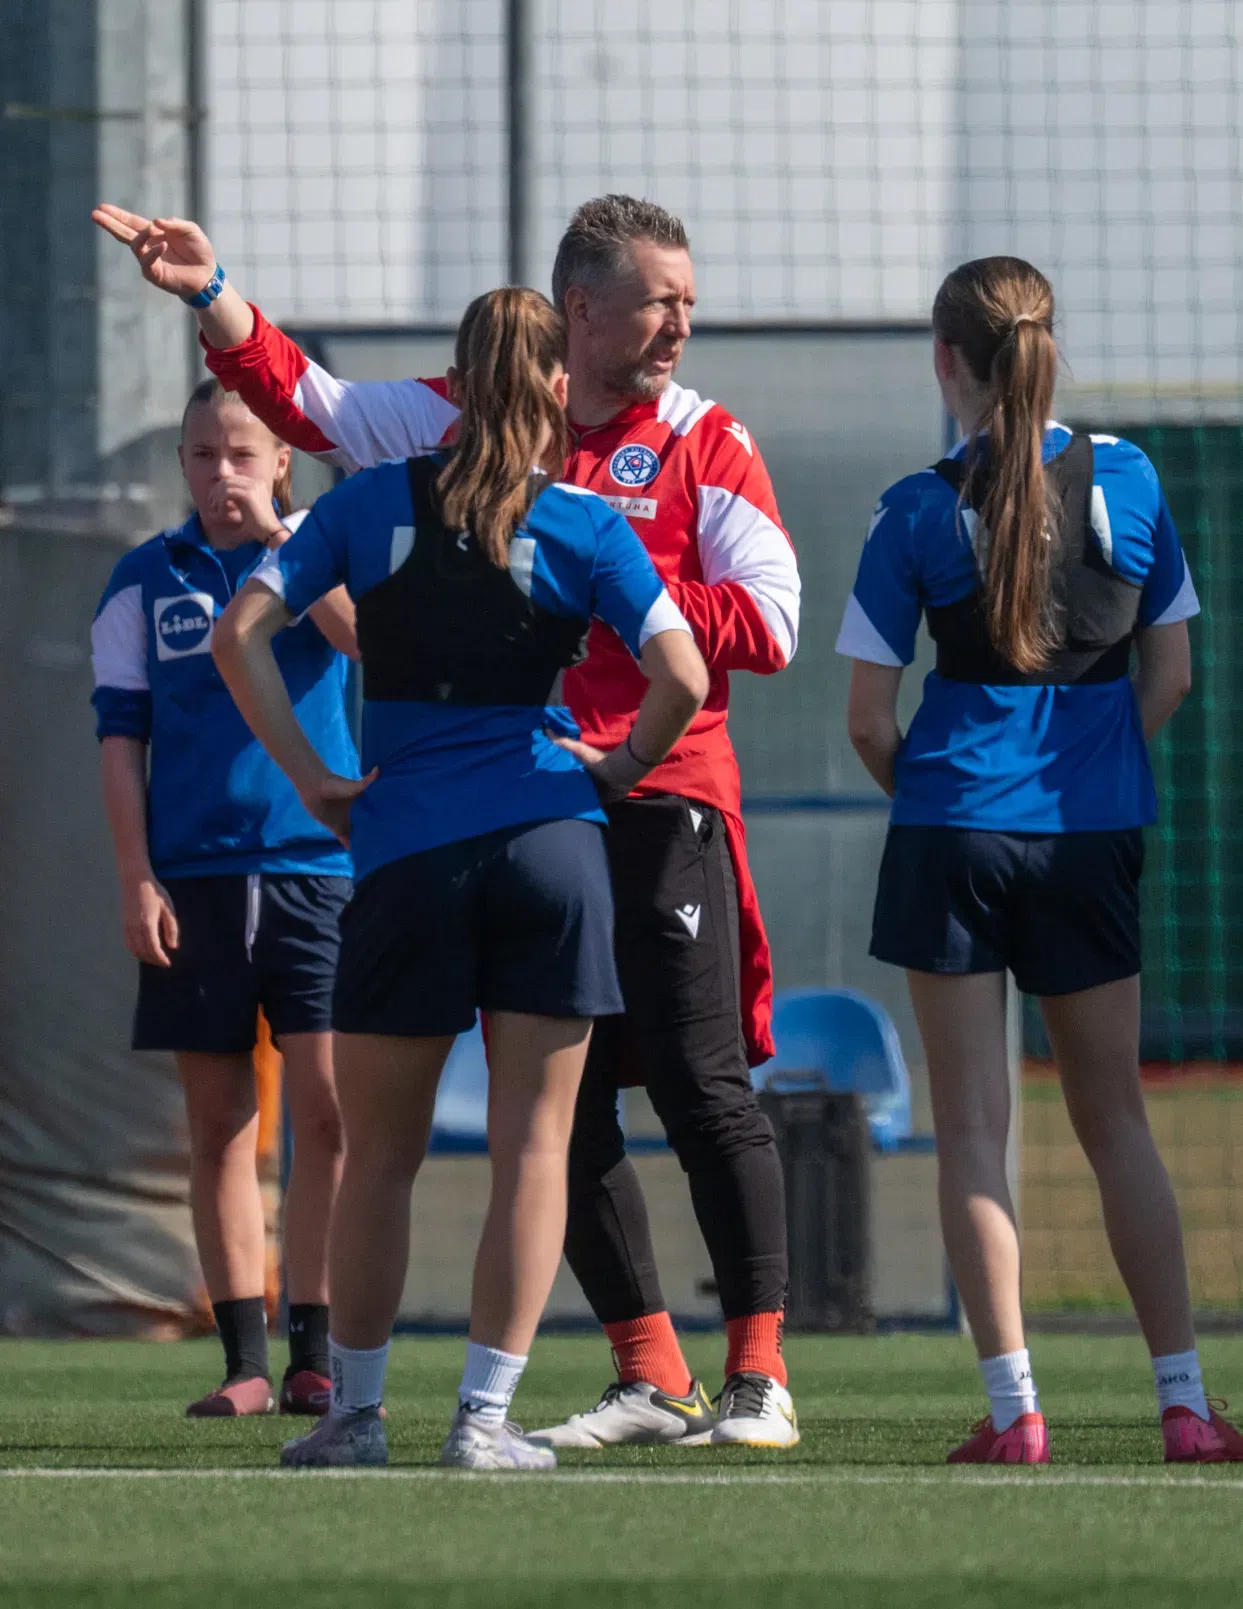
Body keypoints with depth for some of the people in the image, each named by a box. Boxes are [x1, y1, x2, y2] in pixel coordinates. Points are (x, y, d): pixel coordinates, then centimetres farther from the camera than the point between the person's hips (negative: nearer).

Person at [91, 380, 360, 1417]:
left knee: (329, 1113, -8)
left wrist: (278, 539, -19)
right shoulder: (146, 580, 9)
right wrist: (137, 878, -1)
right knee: (220, 1123, 3)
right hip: (193, 877, 2)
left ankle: (316, 1360, -3)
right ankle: (244, 1363, 7)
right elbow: (121, 735, 7)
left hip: (316, 865, -2)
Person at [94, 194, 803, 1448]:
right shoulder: (475, 420, 11)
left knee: (702, 1086, -7)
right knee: (560, 1103, 4)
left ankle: (759, 1376, -2)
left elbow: (767, 624, -7)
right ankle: (650, 1380, 11)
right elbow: (309, 406, 14)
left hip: (658, 804, -4)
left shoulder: (705, 444, 2)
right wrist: (213, 296, 2)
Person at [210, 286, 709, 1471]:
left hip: (406, 852, 1)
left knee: (380, 1153, 13)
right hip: (547, 840, -1)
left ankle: (355, 1409, 17)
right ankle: (485, 1415, -1)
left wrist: (312, 779, 2)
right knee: (532, 1146, 4)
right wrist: (619, 768, 9)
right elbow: (682, 678, -9)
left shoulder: (371, 503, 5)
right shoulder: (584, 526, 0)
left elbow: (241, 635, -1)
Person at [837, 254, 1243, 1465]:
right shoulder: (1126, 481, 0)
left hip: (956, 831, -3)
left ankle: (1013, 1409, -5)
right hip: (1094, 834, 3)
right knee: (1114, 1116, 13)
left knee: (972, 1127, 2)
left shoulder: (918, 511, -6)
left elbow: (869, 718, -4)